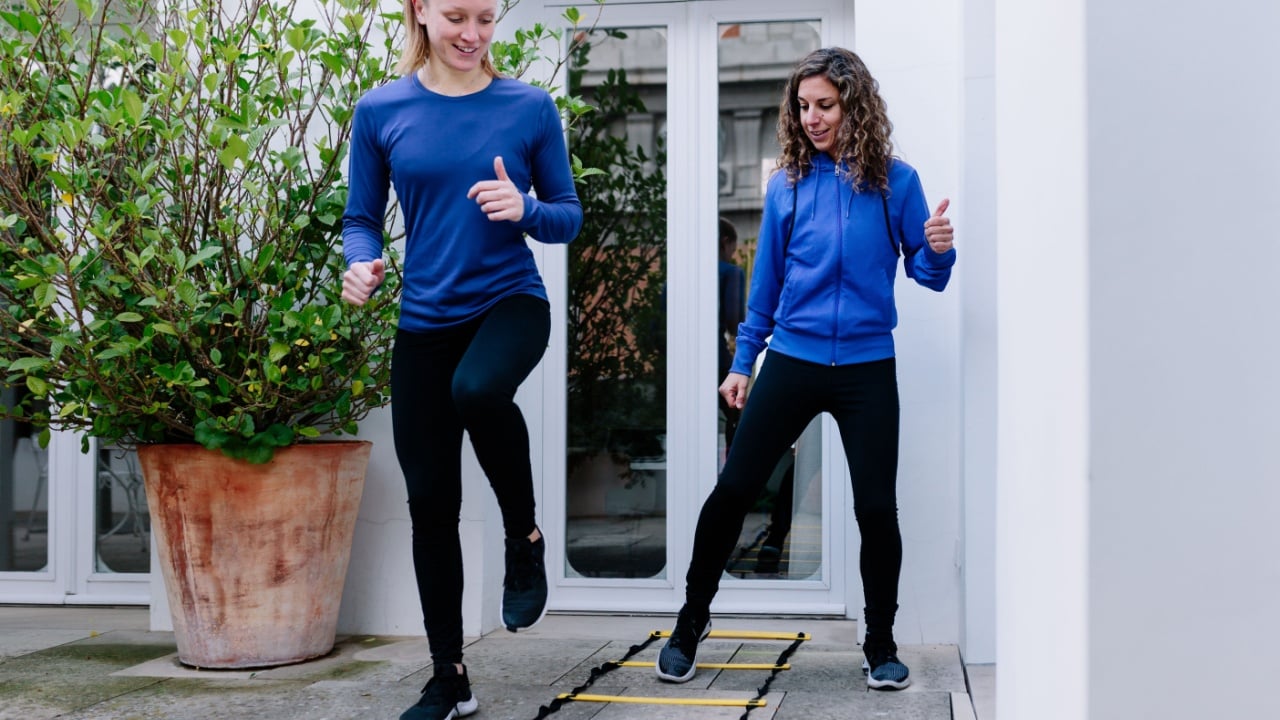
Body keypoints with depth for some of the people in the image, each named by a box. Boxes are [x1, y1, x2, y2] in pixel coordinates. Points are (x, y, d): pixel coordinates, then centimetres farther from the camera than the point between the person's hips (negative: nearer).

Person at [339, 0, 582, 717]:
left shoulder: (530, 107, -1)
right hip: (425, 322, 2)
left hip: (511, 301, -2)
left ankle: (525, 537, -6)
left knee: (477, 390, -37)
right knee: (430, 501, 4)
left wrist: (524, 209, -18)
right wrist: (363, 265, -15)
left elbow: (569, 217, 4)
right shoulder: (380, 111, 1)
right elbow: (362, 217, 6)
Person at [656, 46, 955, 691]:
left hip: (867, 370, -1)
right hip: (791, 361, 1)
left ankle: (881, 646, 21)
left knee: (876, 508, 1)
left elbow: (924, 272, 2)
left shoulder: (894, 180, -2)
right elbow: (766, 282, 10)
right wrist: (742, 362, 12)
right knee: (732, 491, 1)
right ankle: (691, 621, 20)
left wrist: (938, 251, -20)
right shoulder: (787, 184, 2)